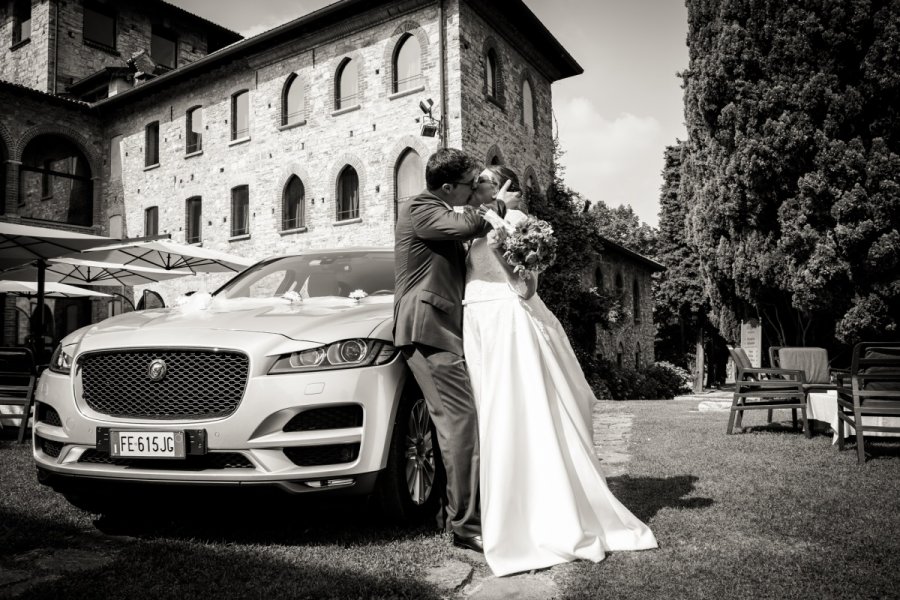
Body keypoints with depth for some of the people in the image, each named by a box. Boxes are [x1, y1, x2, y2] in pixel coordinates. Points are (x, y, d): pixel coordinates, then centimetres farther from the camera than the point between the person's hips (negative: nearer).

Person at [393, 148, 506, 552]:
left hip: (445, 329, 10)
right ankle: (466, 524, -9)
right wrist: (497, 207, -3)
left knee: (456, 422, 11)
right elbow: (466, 225, -22)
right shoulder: (417, 210, -6)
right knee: (462, 420, -14)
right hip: (428, 329, -10)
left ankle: (455, 510, 21)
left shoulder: (443, 214, 25)